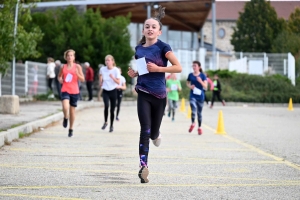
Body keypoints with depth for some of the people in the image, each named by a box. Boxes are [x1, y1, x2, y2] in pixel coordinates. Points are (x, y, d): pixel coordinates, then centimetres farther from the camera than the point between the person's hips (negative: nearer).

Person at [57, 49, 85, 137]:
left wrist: (77, 74, -18)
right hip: (65, 90, 0)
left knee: (72, 110, 7)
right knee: (65, 107, -24)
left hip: (74, 91, 0)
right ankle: (65, 118, 9)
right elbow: (59, 76, 20)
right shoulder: (63, 67, 5)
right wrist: (60, 79, -4)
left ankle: (71, 129, 23)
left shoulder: (77, 67, 2)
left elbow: (82, 79, 1)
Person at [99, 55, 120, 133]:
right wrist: (100, 77, -6)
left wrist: (113, 77, -23)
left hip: (113, 91, 0)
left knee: (112, 109, 3)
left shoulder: (116, 70, -7)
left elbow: (118, 82, -9)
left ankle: (111, 125, 20)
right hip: (105, 91, 0)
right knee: (106, 105, -25)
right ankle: (105, 122, -9)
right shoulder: (102, 69, -1)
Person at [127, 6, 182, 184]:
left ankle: (156, 135, 49)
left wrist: (158, 68, -20)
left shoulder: (162, 47, -6)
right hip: (143, 94, 2)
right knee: (145, 131, -12)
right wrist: (133, 73, 3)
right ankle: (143, 166, -17)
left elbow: (178, 67, -12)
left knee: (153, 132, 10)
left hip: (159, 95, -2)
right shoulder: (139, 49, 7)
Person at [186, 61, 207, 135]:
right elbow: (187, 83, 18)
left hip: (200, 96, 0)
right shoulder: (190, 75, 3)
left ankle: (199, 127, 25)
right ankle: (193, 123, 7)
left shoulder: (202, 75, -2)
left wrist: (200, 81, -25)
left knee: (199, 112, 9)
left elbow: (205, 86, -7)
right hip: (193, 96, 0)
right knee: (193, 110, -19)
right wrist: (190, 86, -4)